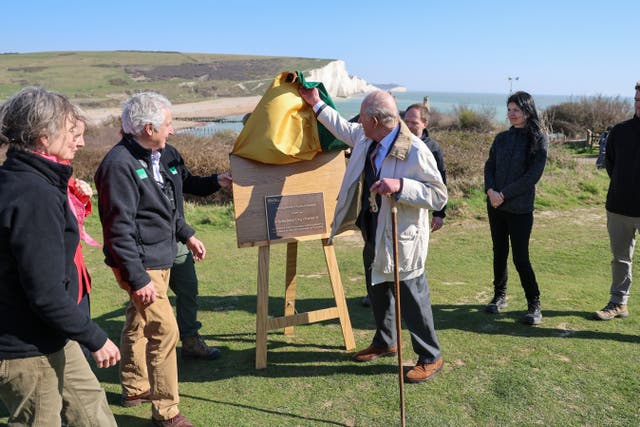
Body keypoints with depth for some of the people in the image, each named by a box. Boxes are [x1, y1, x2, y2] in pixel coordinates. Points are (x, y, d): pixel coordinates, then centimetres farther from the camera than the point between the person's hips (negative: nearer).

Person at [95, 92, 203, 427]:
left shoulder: (156, 155, 7)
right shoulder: (120, 164, -22)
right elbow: (119, 229, -24)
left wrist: (186, 235, 24)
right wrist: (137, 279, -23)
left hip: (160, 258, 9)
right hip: (141, 264, -9)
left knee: (138, 323, 21)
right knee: (164, 330, -7)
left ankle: (134, 388, 39)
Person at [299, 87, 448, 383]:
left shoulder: (415, 151, -25)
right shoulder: (364, 138, 0)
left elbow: (439, 196, -24)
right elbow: (343, 129, 22)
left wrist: (400, 186, -37)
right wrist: (317, 105, 25)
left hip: (401, 240, -8)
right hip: (373, 236, 9)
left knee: (412, 300, 4)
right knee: (377, 292, 24)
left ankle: (430, 358, 24)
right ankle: (385, 342, 46)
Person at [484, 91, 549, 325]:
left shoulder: (539, 139, -5)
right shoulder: (502, 138, 10)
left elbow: (533, 175, -12)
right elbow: (489, 166, 7)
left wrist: (504, 194, -14)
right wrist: (490, 190, -11)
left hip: (520, 208, -5)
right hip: (495, 206, 5)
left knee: (521, 258, -4)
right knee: (499, 253, 12)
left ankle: (534, 305, 10)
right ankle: (499, 296, 27)